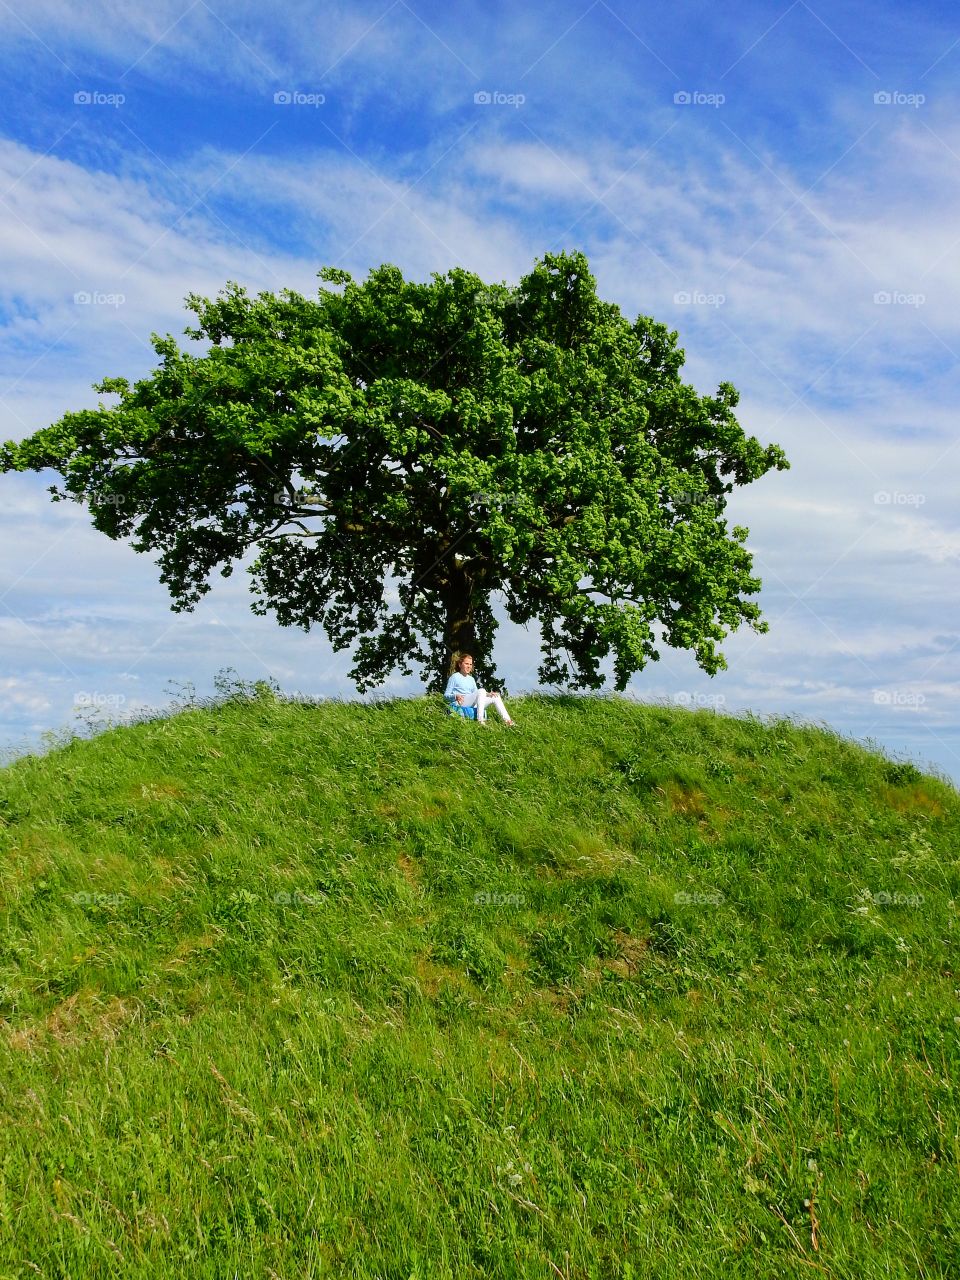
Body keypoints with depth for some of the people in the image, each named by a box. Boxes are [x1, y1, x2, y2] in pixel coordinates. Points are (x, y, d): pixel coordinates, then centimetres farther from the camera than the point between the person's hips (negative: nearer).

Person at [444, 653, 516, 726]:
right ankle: (480, 721, -41)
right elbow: (446, 695, -1)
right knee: (481, 691, -30)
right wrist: (456, 696, -22)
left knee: (495, 697, -4)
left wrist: (488, 694, 2)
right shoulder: (454, 677, 3)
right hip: (460, 704, -7)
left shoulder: (471, 679, 25)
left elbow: (476, 695, 21)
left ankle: (507, 721, -14)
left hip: (472, 705, 7)